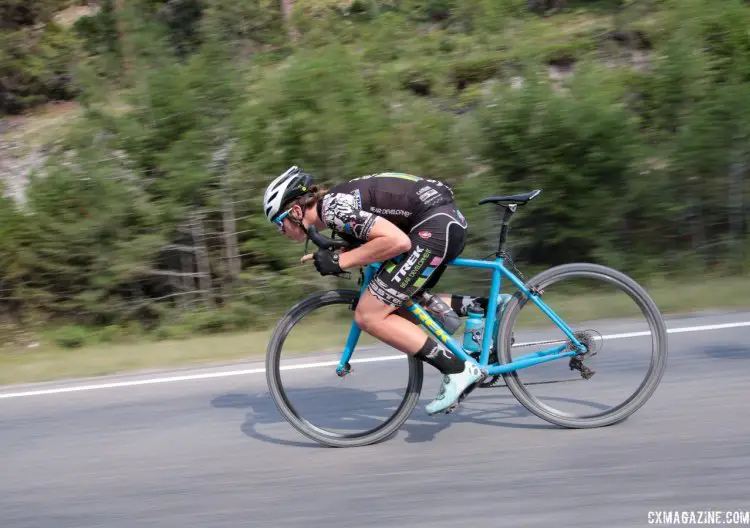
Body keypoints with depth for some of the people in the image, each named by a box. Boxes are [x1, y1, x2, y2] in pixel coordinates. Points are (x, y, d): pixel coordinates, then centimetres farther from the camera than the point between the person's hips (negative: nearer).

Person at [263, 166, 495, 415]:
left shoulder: (332, 207, -15)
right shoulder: (332, 202, 15)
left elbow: (397, 241, -24)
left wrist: (339, 261, -17)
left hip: (436, 226, -10)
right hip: (449, 222, 10)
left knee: (369, 316, -8)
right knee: (399, 310, 18)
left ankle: (458, 370, -5)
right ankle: (476, 306, 12)